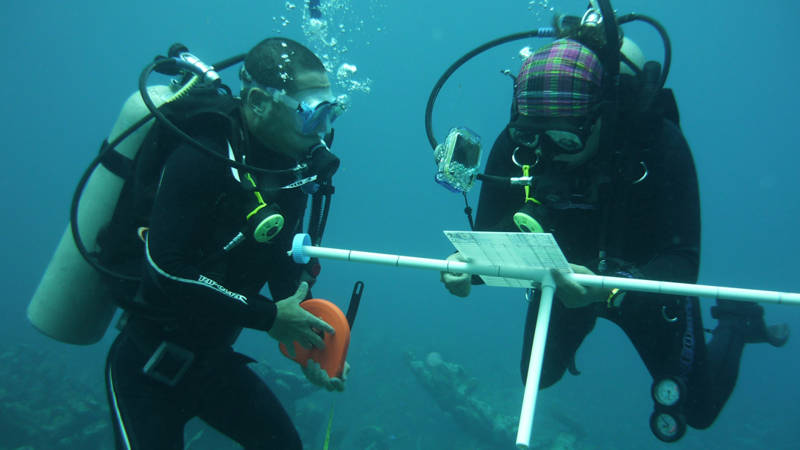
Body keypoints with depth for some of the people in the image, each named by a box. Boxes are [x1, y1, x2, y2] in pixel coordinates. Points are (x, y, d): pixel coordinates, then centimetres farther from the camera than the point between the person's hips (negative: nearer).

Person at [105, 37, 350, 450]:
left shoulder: (294, 166, -3)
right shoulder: (201, 160, -26)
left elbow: (286, 262, 5)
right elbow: (166, 274, -32)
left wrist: (307, 342, -6)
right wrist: (268, 315, -25)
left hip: (213, 357, 7)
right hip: (149, 368, -7)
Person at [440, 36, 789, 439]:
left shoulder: (658, 141, -35)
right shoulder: (516, 144, -27)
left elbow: (682, 262, -36)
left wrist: (611, 289, -55)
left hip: (645, 282, -2)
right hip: (567, 275, 3)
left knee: (699, 410, 11)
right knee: (539, 378, 18)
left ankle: (736, 319, 38)